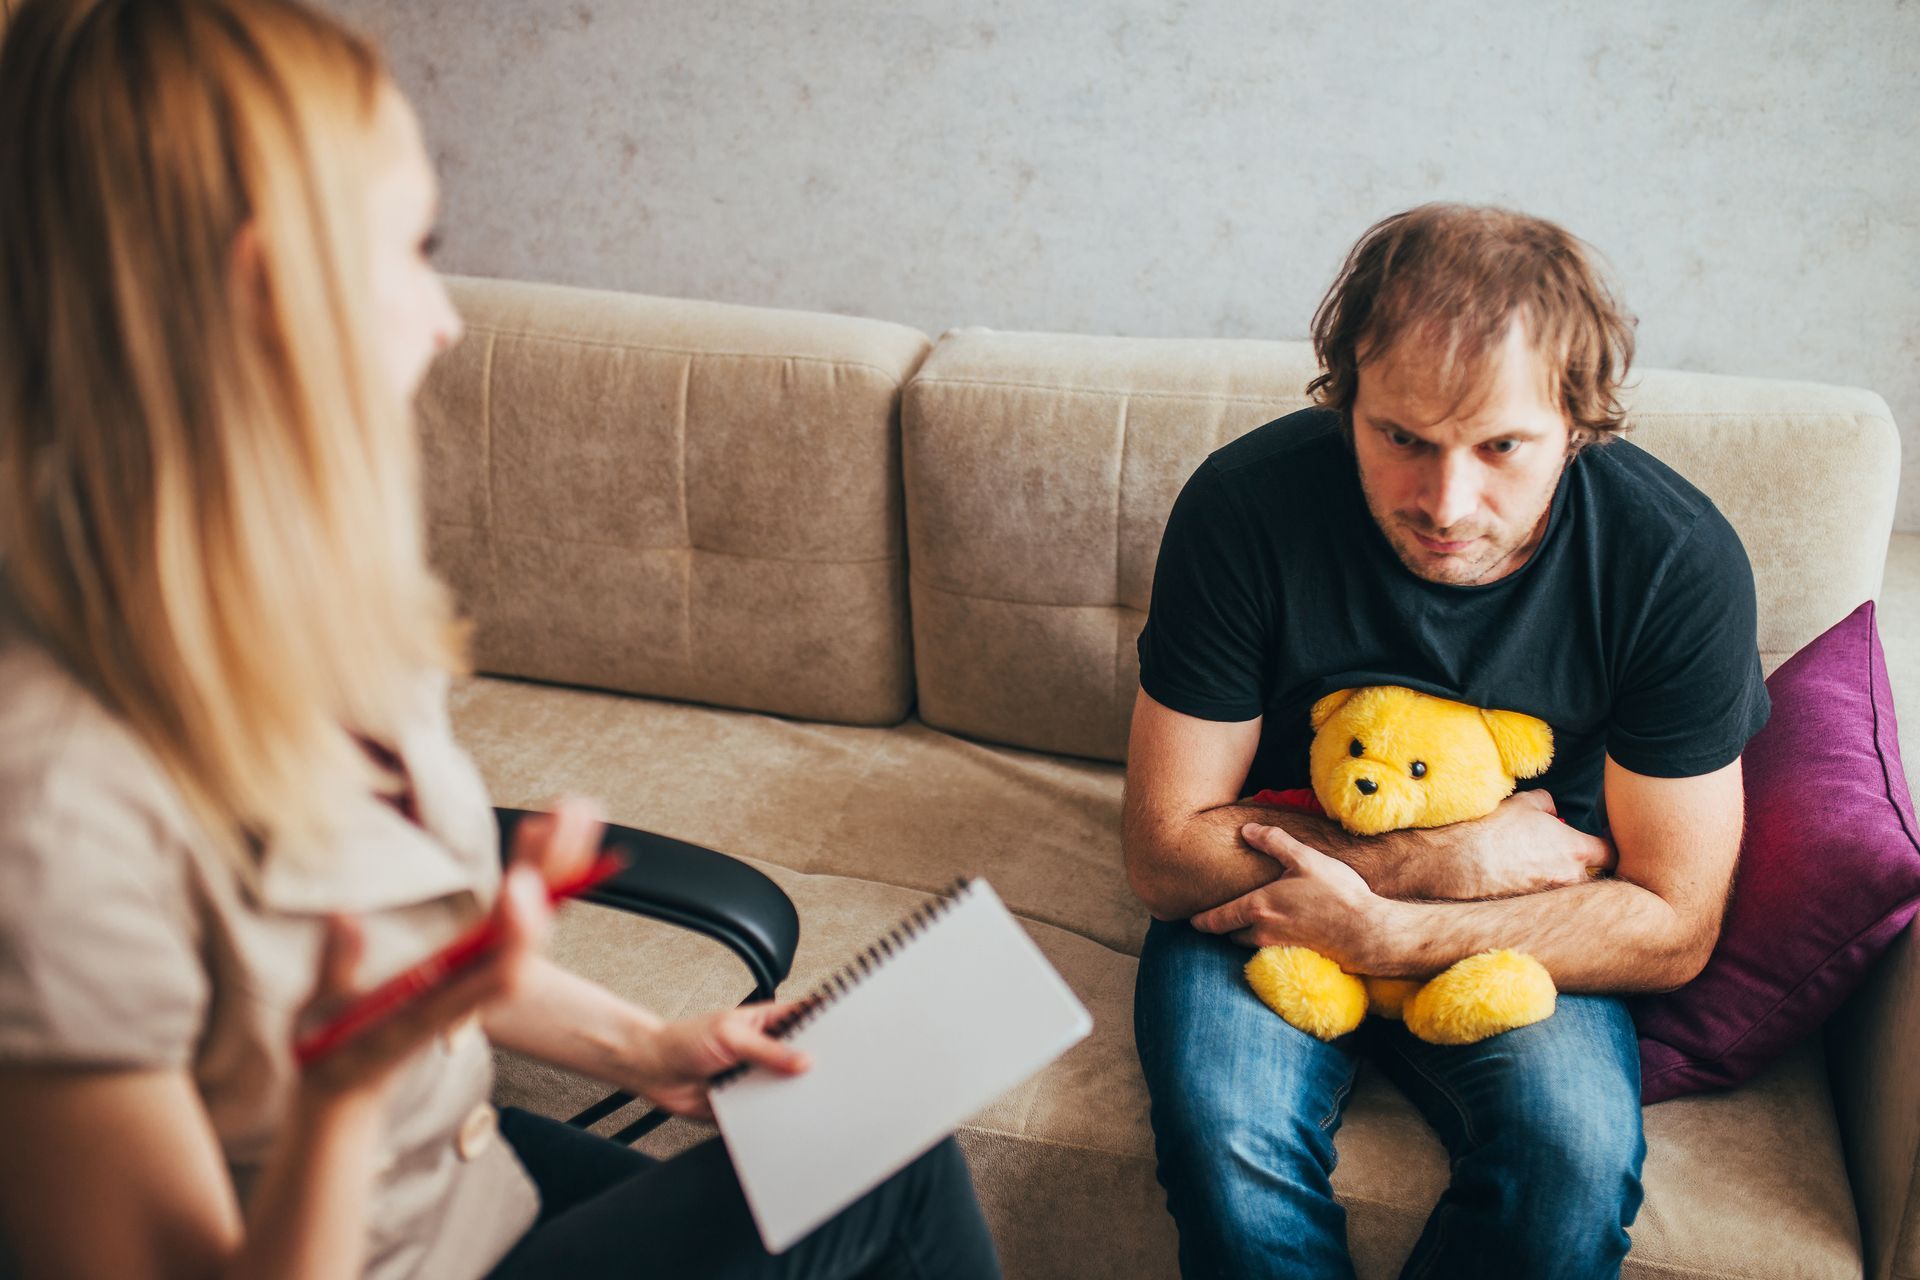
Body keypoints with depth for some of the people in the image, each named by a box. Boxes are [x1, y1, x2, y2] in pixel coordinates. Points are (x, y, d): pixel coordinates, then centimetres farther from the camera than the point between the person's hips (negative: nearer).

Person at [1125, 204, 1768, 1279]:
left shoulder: (1678, 559, -20)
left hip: (1524, 934, 1)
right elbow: (1167, 850, -15)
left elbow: (1673, 927, -13)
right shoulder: (1245, 506, -22)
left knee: (1578, 1158, -27)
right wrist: (1448, 857, -21)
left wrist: (1380, 933, -23)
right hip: (1266, 899, -1)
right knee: (1230, 1146, -29)